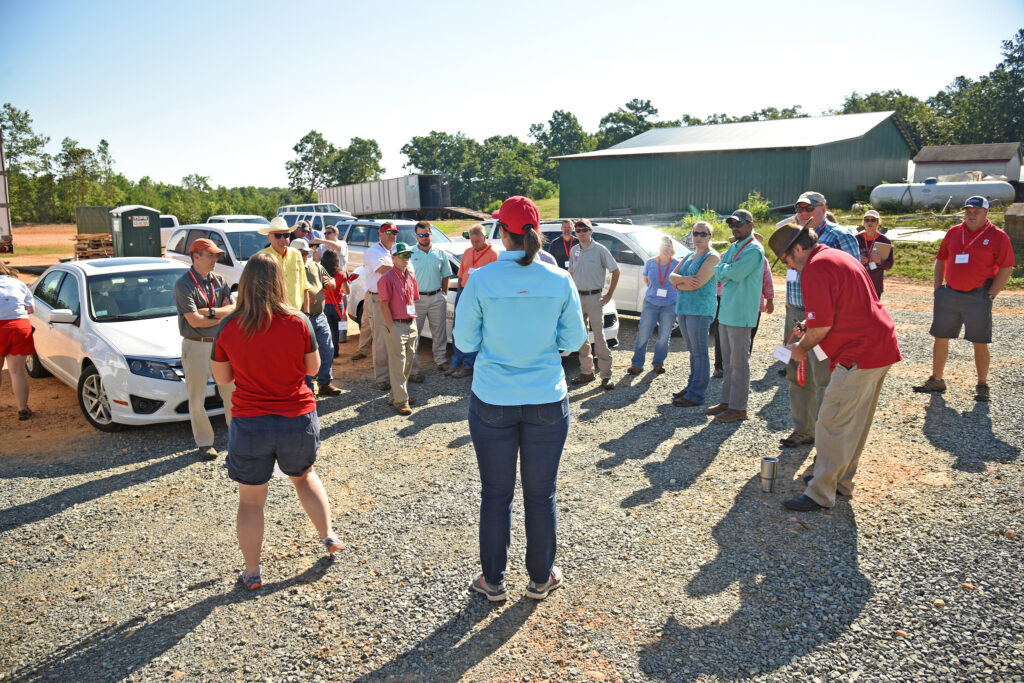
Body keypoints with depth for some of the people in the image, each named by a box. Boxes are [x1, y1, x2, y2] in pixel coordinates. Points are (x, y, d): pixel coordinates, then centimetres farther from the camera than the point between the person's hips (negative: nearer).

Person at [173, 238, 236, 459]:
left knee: (231, 389, 12)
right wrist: (223, 316, -8)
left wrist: (210, 311, -16)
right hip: (196, 346, -5)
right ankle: (204, 442, 13)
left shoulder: (220, 281, 8)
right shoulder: (183, 285, -10)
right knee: (197, 398, 2)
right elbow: (194, 321, -18)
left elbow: (234, 308, -2)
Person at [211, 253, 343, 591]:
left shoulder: (228, 328, -10)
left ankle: (252, 573, 25)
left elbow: (222, 377, 3)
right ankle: (328, 535, 33)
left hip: (249, 423, -1)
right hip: (298, 419, 1)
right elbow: (313, 368, 0)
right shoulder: (298, 322, -12)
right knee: (304, 477, 29)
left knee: (250, 500, 15)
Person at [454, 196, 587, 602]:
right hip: (547, 401, 1)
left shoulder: (480, 282, -10)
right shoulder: (560, 281, -6)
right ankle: (541, 578, 31)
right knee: (541, 493, 14)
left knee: (496, 494, 13)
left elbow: (465, 342, -3)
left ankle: (493, 581, 28)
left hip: (493, 402, -1)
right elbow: (573, 340, 1)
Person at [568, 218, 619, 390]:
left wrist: (609, 294, -5)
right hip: (578, 297, 6)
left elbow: (615, 271, -2)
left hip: (594, 297, -5)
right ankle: (586, 371, 20)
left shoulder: (600, 250, -6)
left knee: (599, 337, -7)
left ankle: (606, 376, -3)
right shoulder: (574, 250, 9)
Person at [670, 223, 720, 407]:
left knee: (700, 352, -5)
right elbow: (672, 276, 8)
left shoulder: (712, 257, -8)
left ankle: (696, 395, -4)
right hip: (683, 308, 8)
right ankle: (691, 387, 22)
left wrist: (678, 285, -2)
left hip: (700, 309, -8)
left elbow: (698, 283, -19)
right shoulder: (689, 256, 19)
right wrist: (684, 279, -14)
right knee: (692, 350, 14)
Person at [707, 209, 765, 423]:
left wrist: (724, 268, -4)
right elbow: (718, 273, 9)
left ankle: (738, 407, 1)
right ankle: (726, 401, 23)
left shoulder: (754, 250, -11)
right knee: (729, 360, 15)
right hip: (726, 311, 9)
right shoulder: (733, 247, 17)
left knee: (739, 362, -4)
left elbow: (734, 273, -22)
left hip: (740, 313, -9)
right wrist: (727, 270, -10)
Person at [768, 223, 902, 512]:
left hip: (860, 354, -11)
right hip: (881, 347, 11)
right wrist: (809, 326, 18)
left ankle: (820, 494, 1)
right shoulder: (840, 257, 17)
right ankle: (841, 481, 30)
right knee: (856, 423, 18)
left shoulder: (815, 268, -16)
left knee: (833, 424, -5)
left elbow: (822, 326, -19)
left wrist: (803, 347, -2)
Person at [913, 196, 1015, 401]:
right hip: (949, 295, 4)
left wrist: (990, 296, -9)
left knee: (980, 344, 3)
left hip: (977, 298, -4)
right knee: (940, 338, 8)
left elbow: (1006, 268, -4)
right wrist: (938, 288, 8)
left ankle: (982, 386, 16)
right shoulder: (953, 232, 10)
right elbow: (940, 260, 17)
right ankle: (936, 380, 21)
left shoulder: (997, 236, -3)